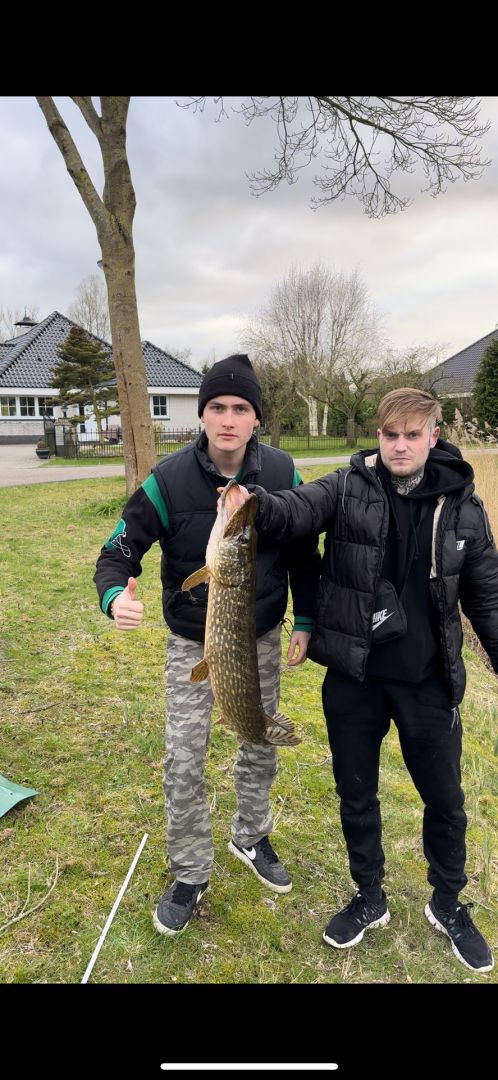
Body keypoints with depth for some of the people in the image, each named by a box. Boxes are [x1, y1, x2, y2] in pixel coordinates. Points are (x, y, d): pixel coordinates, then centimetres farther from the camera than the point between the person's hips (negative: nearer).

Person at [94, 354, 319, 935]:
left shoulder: (280, 472, -12)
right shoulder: (169, 479, -19)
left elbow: (303, 551, 1)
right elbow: (118, 551, -14)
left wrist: (304, 621, -1)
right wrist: (116, 597, -36)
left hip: (262, 638, 3)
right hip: (192, 644, -2)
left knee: (260, 747, 18)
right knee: (183, 762, 3)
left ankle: (251, 837, 46)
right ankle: (190, 875, 29)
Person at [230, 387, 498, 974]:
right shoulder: (348, 487, -6)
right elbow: (296, 511, -23)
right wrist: (256, 504, -44)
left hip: (428, 682, 1)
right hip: (353, 679, 0)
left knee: (444, 800, 17)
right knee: (356, 795, 17)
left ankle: (448, 904, 45)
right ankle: (369, 898, 44)